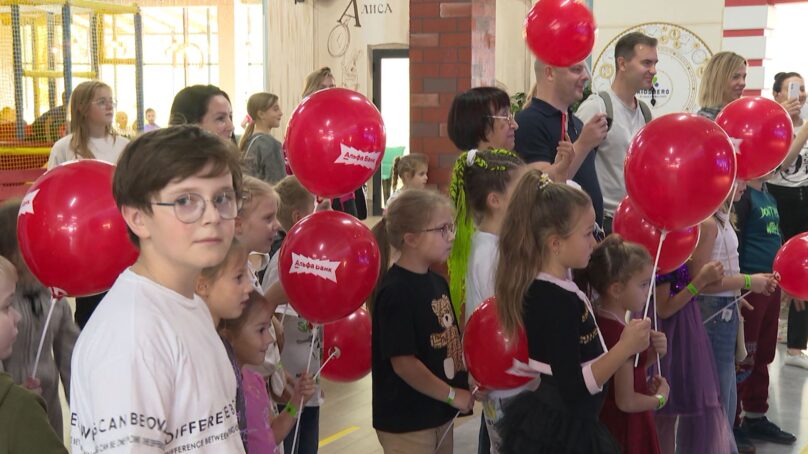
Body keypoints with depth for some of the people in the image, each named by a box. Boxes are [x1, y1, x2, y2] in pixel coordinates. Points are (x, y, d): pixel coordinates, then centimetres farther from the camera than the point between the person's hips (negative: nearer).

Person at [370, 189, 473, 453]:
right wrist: (453, 395, -14)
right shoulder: (395, 292, -20)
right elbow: (403, 362, -22)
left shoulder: (437, 282, 6)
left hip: (440, 415, 8)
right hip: (406, 424, -8)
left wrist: (470, 380, -1)